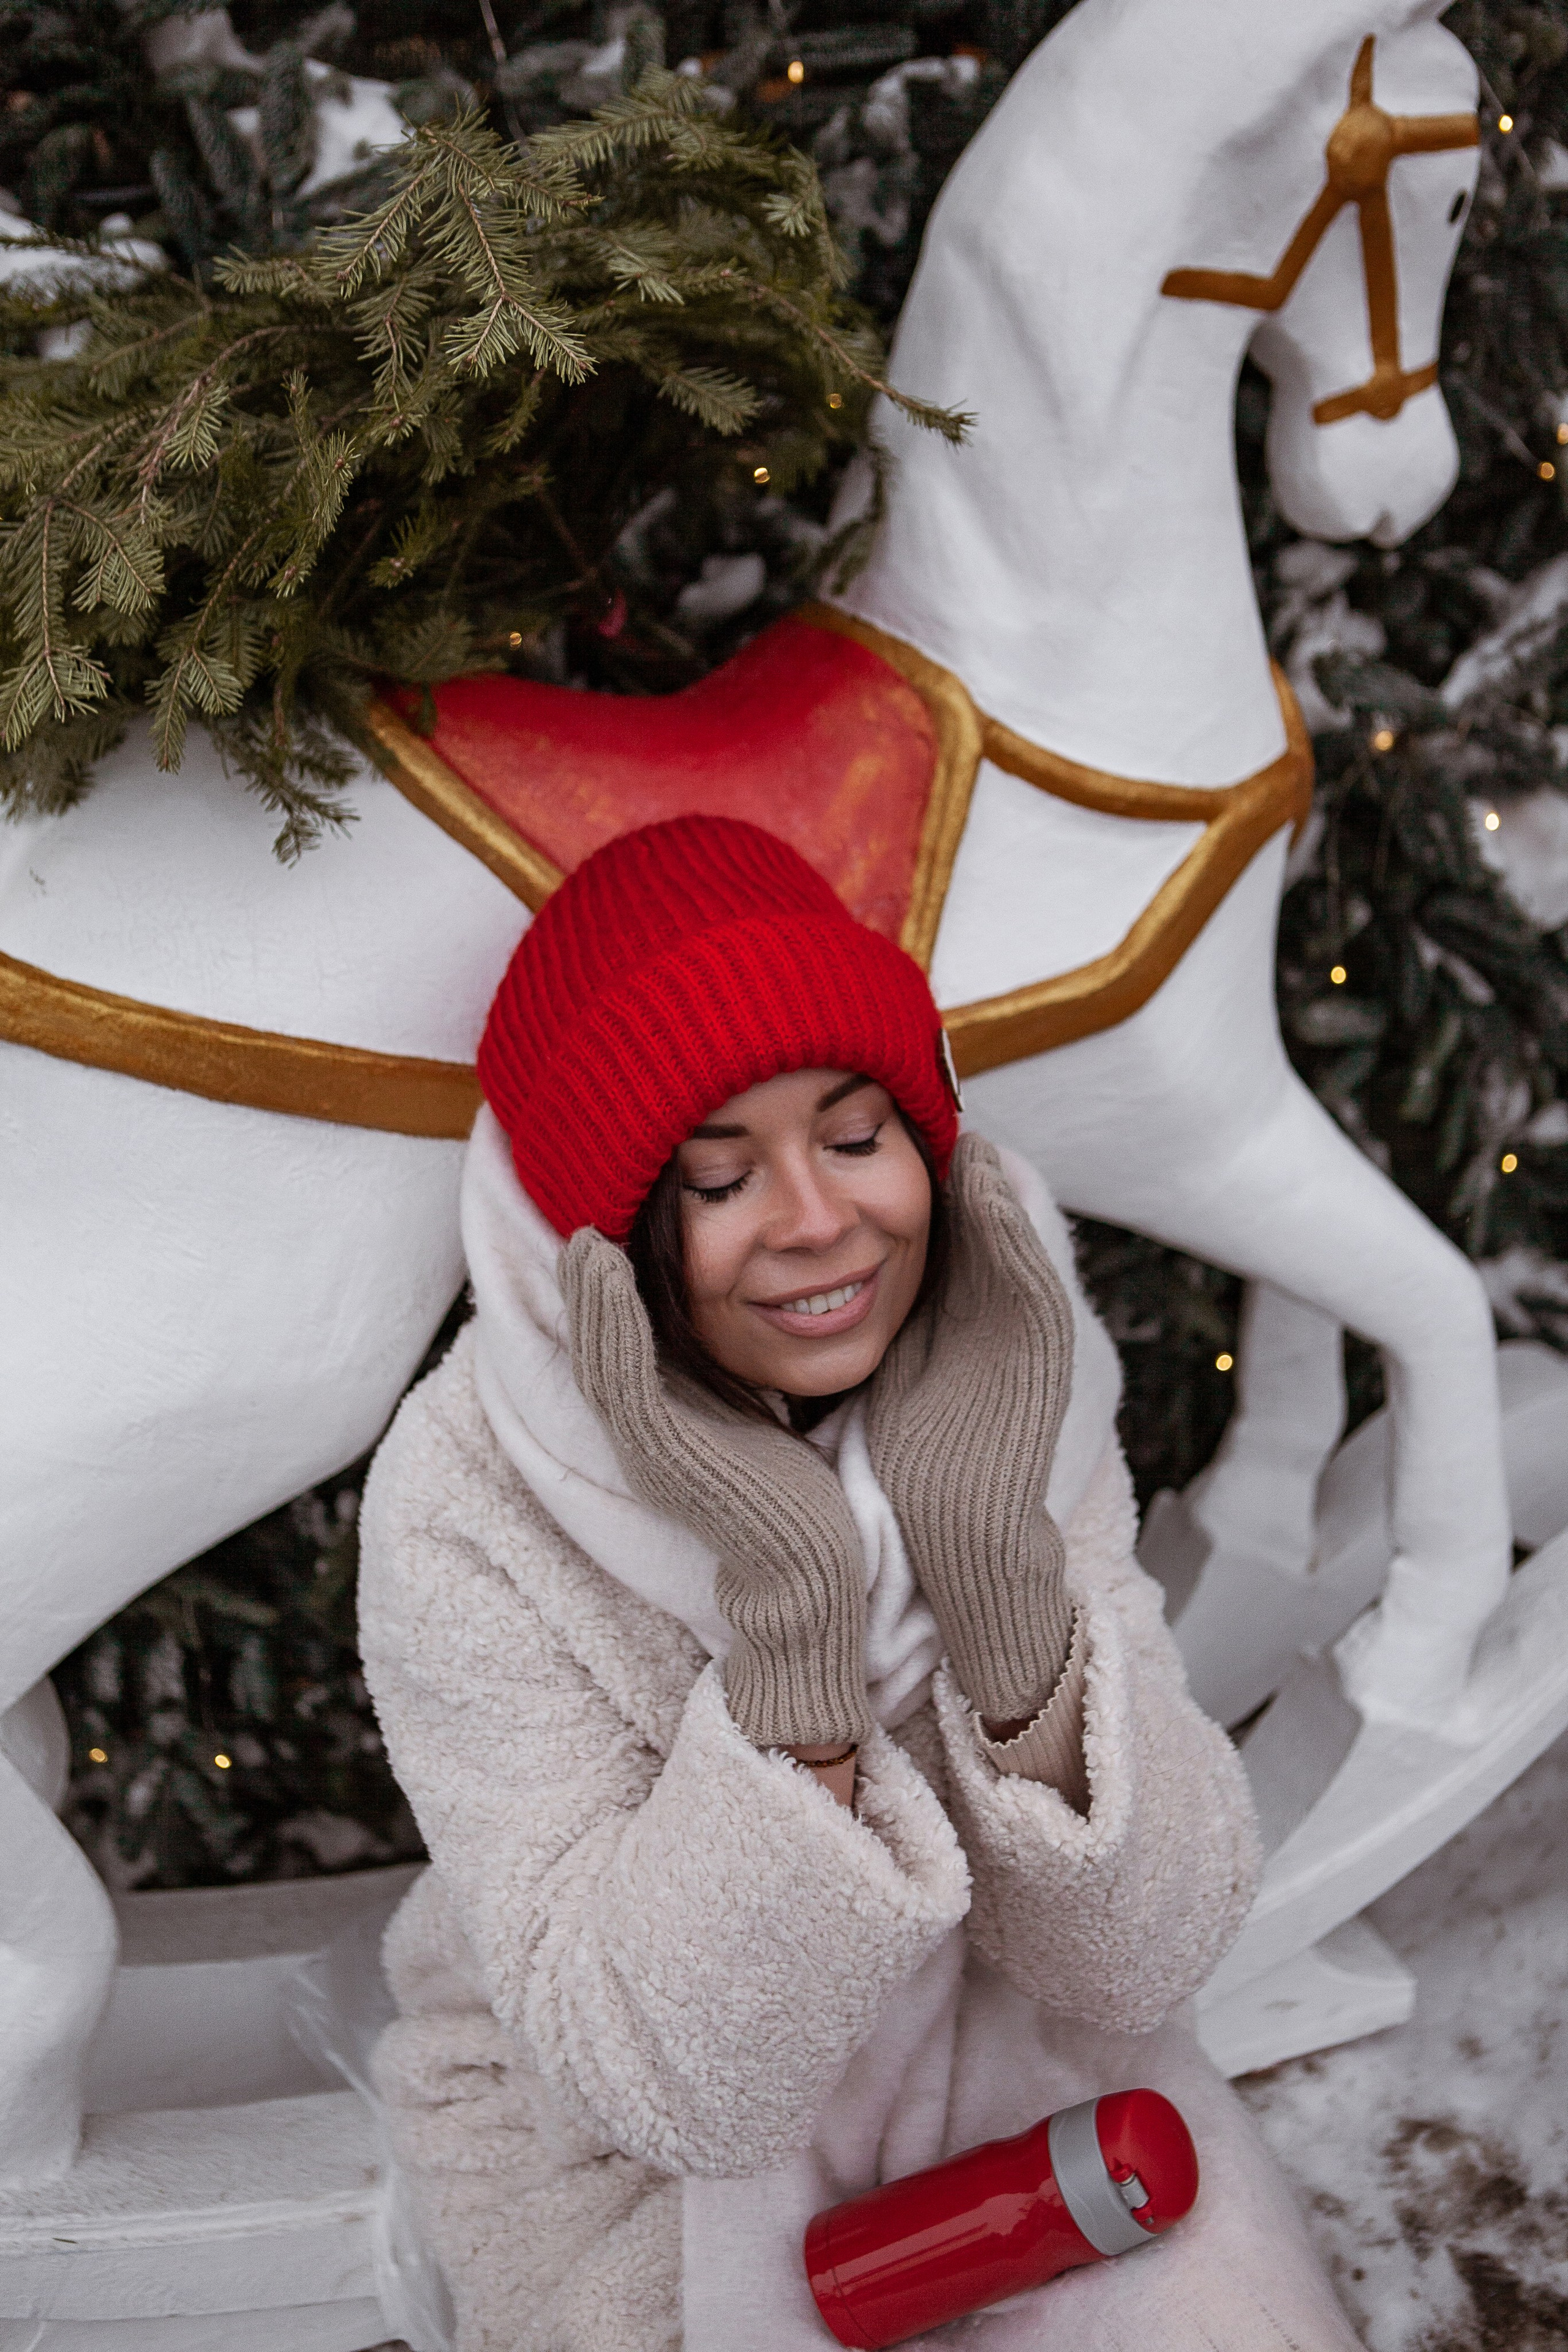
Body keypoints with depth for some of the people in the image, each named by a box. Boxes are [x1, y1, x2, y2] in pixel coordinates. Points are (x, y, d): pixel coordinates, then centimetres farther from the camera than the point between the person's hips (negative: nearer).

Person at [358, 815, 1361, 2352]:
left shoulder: (1010, 1386, -14)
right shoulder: (467, 1504, -24)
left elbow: (1144, 1963, -17)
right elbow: (672, 2079, -25)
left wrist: (997, 1555, -32)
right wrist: (790, 1611, -38)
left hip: (997, 2047, 1)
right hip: (626, 2137, -1)